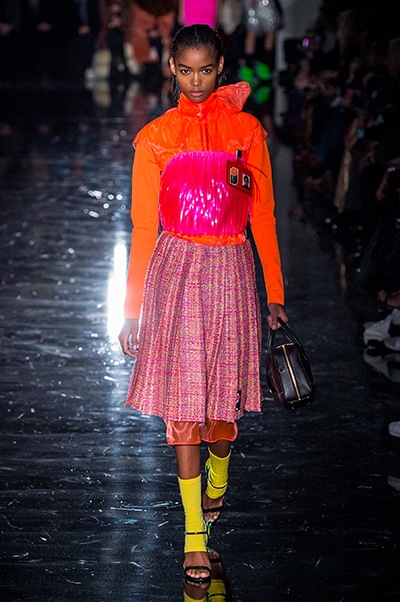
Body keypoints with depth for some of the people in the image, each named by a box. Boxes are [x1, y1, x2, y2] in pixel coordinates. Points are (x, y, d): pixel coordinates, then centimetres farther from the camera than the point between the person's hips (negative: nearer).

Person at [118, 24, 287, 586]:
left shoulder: (246, 129, 4)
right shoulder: (155, 138, 3)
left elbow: (263, 216, 7)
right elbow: (143, 228, 3)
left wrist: (275, 295, 6)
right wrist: (133, 311, 2)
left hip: (230, 270, 1)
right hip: (177, 270, -1)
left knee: (222, 400, 6)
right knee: (183, 406, -3)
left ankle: (216, 486, 39)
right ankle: (195, 537, 2)